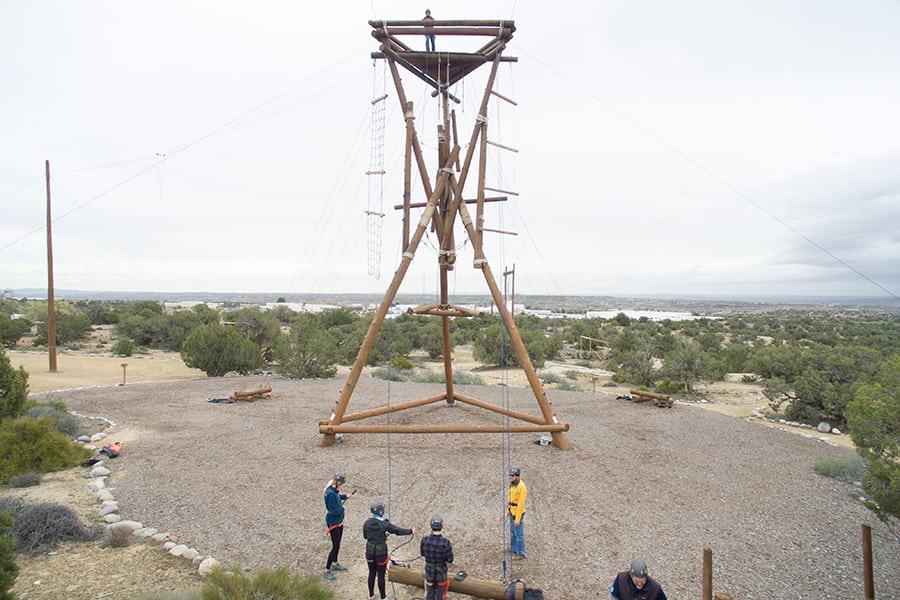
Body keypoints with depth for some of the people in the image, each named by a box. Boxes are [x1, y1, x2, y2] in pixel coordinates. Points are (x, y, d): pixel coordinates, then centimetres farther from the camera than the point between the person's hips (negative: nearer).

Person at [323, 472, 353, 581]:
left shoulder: (335, 490, -1)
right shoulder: (330, 493, -29)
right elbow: (334, 510, -28)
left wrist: (345, 496, 9)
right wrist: (342, 508, -11)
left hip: (339, 521, 9)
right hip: (333, 522, -9)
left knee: (337, 544, 22)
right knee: (335, 546, -2)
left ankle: (335, 564, 40)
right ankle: (327, 570, 11)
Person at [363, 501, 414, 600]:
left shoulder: (367, 522, -9)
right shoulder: (385, 524, -21)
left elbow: (365, 536, 6)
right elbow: (398, 531, -11)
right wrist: (411, 531, 5)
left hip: (370, 551, 4)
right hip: (381, 552, -4)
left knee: (372, 573, 20)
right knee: (381, 575, 11)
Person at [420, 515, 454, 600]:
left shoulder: (425, 540, -20)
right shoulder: (445, 542, -26)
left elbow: (422, 553, -1)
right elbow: (450, 560, -16)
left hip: (429, 571, 2)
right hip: (441, 572, -2)